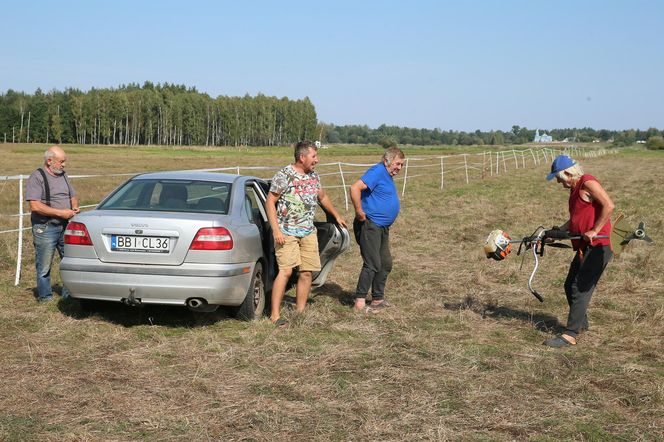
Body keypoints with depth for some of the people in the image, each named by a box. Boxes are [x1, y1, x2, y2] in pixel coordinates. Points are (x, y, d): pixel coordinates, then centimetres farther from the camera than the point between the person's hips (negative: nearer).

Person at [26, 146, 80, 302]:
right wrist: (61, 213, -19)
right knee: (44, 267, 2)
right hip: (45, 229, -7)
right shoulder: (37, 177, -10)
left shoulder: (63, 175, 13)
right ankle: (45, 297, 13)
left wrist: (75, 208, 0)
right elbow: (35, 206, -18)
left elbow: (73, 196, 23)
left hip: (65, 227, 7)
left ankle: (69, 295, 21)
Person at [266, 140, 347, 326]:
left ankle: (300, 312, 14)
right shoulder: (284, 175, -8)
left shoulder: (314, 176, 12)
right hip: (287, 232, -6)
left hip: (308, 232, 7)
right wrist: (276, 230, -15)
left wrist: (336, 215, 37)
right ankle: (274, 314, -11)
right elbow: (270, 202, -8)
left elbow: (322, 197, 29)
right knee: (286, 270, -16)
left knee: (306, 273, 3)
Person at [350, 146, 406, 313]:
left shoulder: (388, 176, 17)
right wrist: (360, 212, -23)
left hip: (382, 227, 10)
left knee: (385, 264, 13)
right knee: (372, 264, -11)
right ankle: (360, 302, -7)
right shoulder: (377, 171, -15)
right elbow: (355, 188, -27)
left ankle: (378, 299, 24)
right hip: (369, 225, -10)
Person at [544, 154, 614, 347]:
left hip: (597, 247, -10)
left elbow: (609, 206, -23)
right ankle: (581, 323, 33)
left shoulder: (588, 183, -12)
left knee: (580, 289, -11)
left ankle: (570, 335, -10)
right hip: (584, 247, 10)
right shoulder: (575, 188, 18)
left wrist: (594, 231, -21)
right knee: (570, 286, 16)